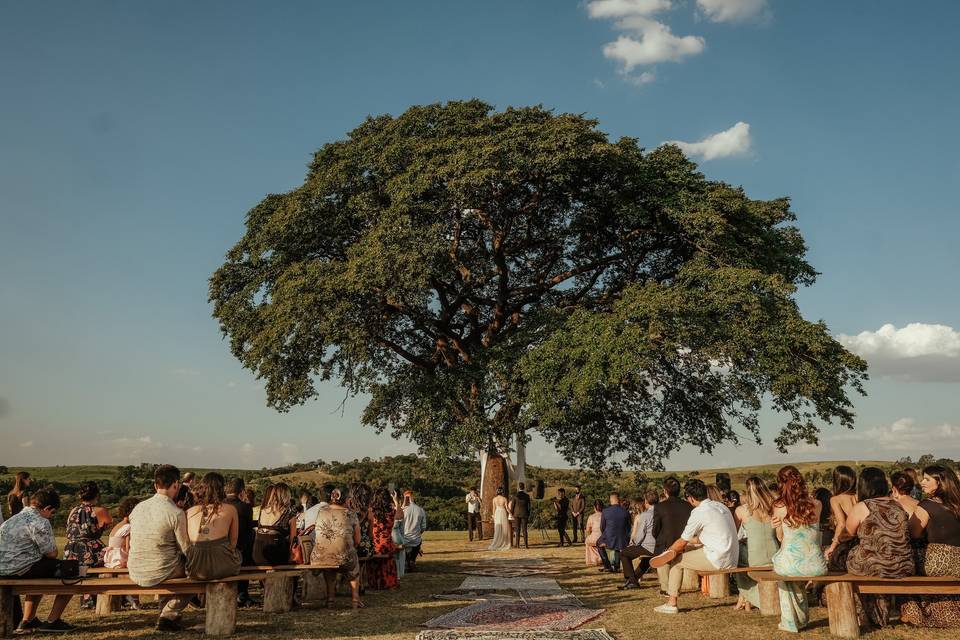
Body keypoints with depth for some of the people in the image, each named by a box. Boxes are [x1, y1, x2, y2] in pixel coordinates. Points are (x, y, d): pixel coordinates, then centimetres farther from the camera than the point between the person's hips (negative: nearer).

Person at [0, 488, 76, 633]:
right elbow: (52, 553, -11)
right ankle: (52, 621, 4)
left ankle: (28, 621, 36)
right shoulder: (40, 522, -13)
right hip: (18, 570, -10)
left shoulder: (15, 517, 17)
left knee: (40, 572, 37)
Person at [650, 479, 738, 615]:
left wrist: (667, 552, 12)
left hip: (718, 560, -9)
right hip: (732, 558, 9)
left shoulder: (699, 513, -13)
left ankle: (672, 603, 6)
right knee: (688, 551, 23)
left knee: (676, 561, 3)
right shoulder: (720, 506, 12)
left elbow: (682, 543, -4)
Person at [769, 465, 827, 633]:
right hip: (816, 565, 2)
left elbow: (781, 538, 4)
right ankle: (802, 617, 46)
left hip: (790, 564, -2)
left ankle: (791, 621, 40)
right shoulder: (816, 504, -2)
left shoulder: (779, 506, -7)